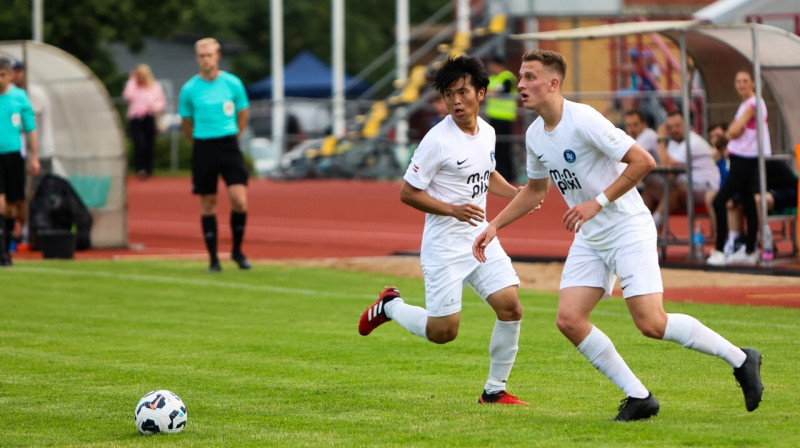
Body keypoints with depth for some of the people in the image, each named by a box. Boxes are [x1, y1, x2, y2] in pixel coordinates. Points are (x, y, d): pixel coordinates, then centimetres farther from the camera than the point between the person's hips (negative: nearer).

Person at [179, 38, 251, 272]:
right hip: (203, 148, 0)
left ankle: (237, 250, 8)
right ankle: (213, 258, 11)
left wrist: (230, 138, 12)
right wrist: (200, 144, 12)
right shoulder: (189, 89, 0)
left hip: (229, 145, 0)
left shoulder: (233, 83, 1)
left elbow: (243, 115, 13)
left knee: (239, 200, -12)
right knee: (207, 205, 3)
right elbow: (186, 122, 12)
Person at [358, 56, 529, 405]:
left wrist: (517, 194, 9)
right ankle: (391, 306, 25)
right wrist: (453, 210, -23)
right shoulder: (438, 140, -16)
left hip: (481, 238, 6)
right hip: (445, 247, -6)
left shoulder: (487, 132, 6)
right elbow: (408, 193, -12)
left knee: (510, 306, -10)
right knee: (443, 331, -5)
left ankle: (495, 389, 5)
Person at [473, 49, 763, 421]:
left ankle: (740, 360, 3)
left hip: (628, 229, -8)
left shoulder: (583, 120, -19)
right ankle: (639, 398, 2)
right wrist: (494, 226, 16)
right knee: (569, 319, -8)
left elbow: (643, 161, -22)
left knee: (651, 324, -17)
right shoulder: (535, 135, 6)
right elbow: (535, 189, 24)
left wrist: (598, 202, -23)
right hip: (589, 239, 8)